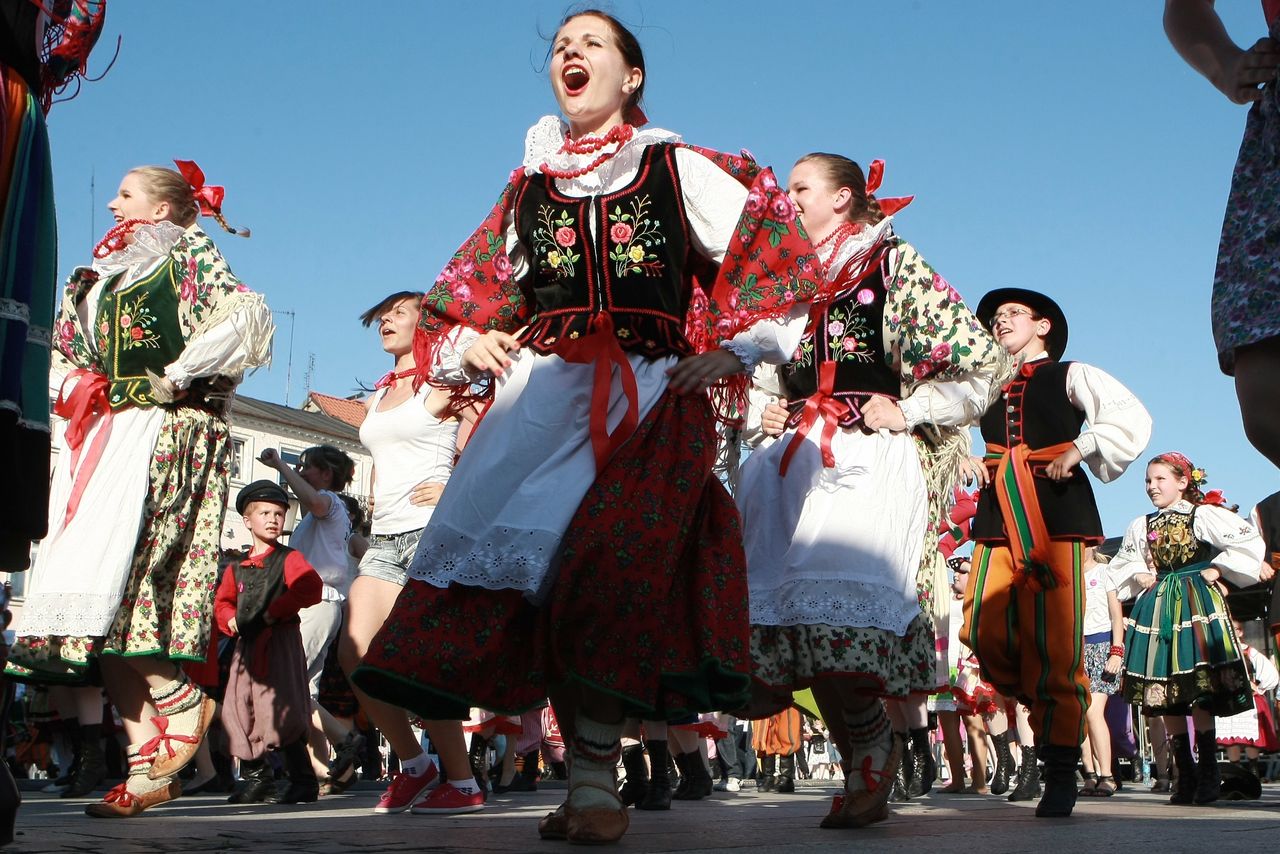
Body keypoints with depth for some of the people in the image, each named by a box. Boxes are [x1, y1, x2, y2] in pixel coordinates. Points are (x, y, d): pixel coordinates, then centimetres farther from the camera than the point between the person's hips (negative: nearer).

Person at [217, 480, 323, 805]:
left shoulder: (289, 559, -2)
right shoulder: (237, 568, 17)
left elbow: (311, 589, -18)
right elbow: (222, 602, 27)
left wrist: (273, 612, -18)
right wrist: (232, 621, 5)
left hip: (281, 642, -7)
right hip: (247, 645, 7)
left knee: (281, 713, -11)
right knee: (239, 712, 7)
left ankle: (303, 782, -3)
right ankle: (256, 778, 20)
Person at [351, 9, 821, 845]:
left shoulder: (681, 170, 9)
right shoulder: (530, 186, 20)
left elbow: (776, 259, 8)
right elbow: (476, 294, 27)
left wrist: (735, 351, 0)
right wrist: (469, 347, 8)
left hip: (650, 394, -3)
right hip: (542, 386, 3)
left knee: (601, 572, -20)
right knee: (522, 561, -15)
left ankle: (597, 783, -15)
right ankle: (590, 782, -9)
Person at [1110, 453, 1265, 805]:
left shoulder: (1203, 515, -1)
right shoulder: (1141, 526, 14)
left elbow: (1250, 543, -8)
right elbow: (1122, 564, 27)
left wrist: (1217, 569, -7)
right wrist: (1138, 576, 7)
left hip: (1196, 605, -5)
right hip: (1157, 608, 5)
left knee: (1198, 691, -12)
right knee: (1166, 697, 1)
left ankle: (1208, 774, -5)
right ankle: (1185, 775, 9)